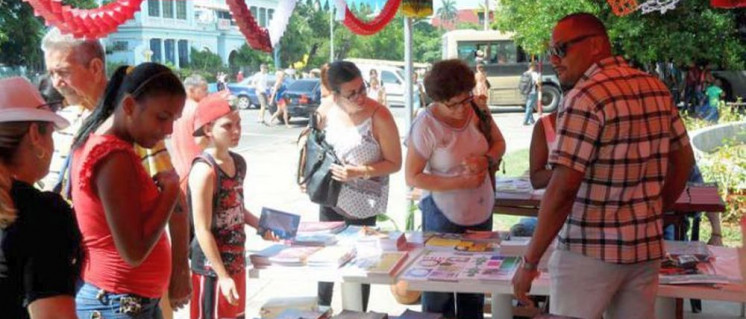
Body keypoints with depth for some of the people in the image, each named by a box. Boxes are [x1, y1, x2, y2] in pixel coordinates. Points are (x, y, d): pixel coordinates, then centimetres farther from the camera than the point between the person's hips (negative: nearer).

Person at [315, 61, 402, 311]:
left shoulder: (379, 117, -24)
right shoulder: (327, 109, -9)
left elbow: (395, 163, -17)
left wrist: (360, 172, -27)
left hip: (362, 203, -5)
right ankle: (322, 308, 41)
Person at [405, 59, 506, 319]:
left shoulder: (477, 108, -6)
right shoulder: (425, 125, -18)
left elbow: (499, 143, 7)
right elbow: (412, 177, -16)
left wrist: (486, 159, -16)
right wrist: (460, 182, -21)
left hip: (481, 212, 4)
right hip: (444, 217, -4)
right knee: (440, 289, 9)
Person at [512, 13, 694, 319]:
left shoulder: (585, 96, -17)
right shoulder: (656, 88, 6)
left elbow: (562, 190, -21)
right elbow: (684, 160, 15)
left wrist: (529, 261, -16)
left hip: (591, 249, -7)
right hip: (647, 246, 7)